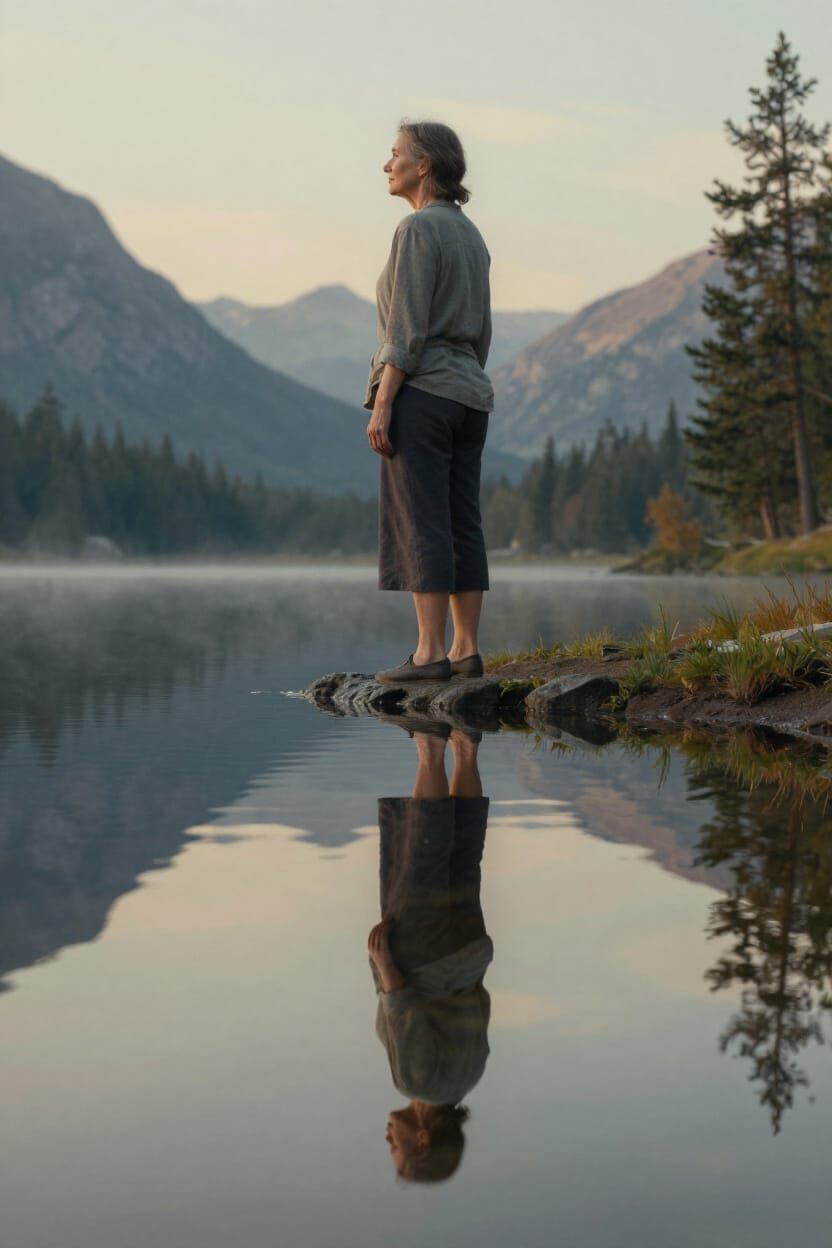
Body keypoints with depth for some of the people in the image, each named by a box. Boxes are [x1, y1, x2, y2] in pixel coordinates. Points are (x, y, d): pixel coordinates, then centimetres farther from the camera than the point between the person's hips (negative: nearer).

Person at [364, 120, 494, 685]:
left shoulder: (419, 228, -10)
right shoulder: (470, 235, 16)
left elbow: (408, 327, -16)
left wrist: (382, 403, -16)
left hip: (420, 390, -9)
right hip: (469, 392, 9)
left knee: (420, 525, -7)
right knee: (461, 526, 7)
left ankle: (431, 653, -8)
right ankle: (467, 649, 6)